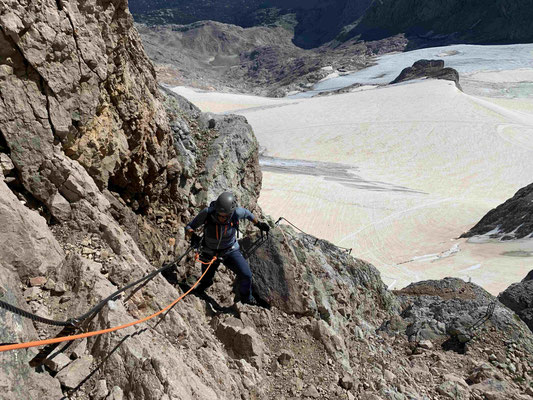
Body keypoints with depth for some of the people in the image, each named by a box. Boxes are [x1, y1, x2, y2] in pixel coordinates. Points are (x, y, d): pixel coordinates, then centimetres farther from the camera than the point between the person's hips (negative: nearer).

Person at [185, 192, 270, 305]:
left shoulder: (237, 212, -30)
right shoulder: (207, 213, -32)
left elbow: (247, 213, -4)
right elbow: (189, 227, -20)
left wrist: (258, 224, 8)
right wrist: (193, 236, -41)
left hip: (230, 251, 0)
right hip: (210, 252, 0)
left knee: (246, 275, -12)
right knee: (206, 280, 22)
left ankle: (246, 298, 21)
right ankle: (202, 287, 63)